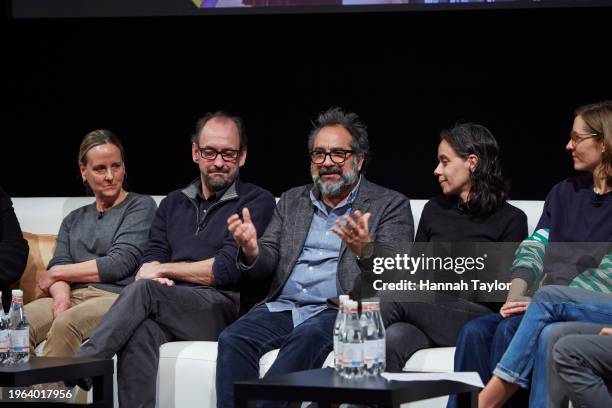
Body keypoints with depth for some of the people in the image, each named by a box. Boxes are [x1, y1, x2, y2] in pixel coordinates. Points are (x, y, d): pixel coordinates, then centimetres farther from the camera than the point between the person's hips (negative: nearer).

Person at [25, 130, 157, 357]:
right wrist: (61, 294, -12)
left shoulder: (141, 206, 10)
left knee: (66, 324, -37)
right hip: (72, 297, 5)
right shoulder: (74, 219, 29)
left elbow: (119, 264, -3)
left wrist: (56, 274, 4)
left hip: (116, 296, -5)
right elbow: (59, 263, 14)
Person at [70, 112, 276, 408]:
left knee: (144, 290, -30)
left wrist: (163, 269, 2)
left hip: (223, 309, -4)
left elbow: (227, 269, -5)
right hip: (170, 311, 4)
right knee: (140, 331, -34)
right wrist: (154, 275, -10)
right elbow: (150, 261, 15)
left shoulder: (257, 202, 6)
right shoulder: (174, 203, 25)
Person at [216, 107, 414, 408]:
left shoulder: (390, 205, 8)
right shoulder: (292, 201, 22)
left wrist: (365, 251, -27)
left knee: (308, 337, -36)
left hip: (339, 311, -4)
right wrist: (251, 250, -10)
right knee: (232, 339, -25)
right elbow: (266, 264, 15)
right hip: (282, 306, 4)